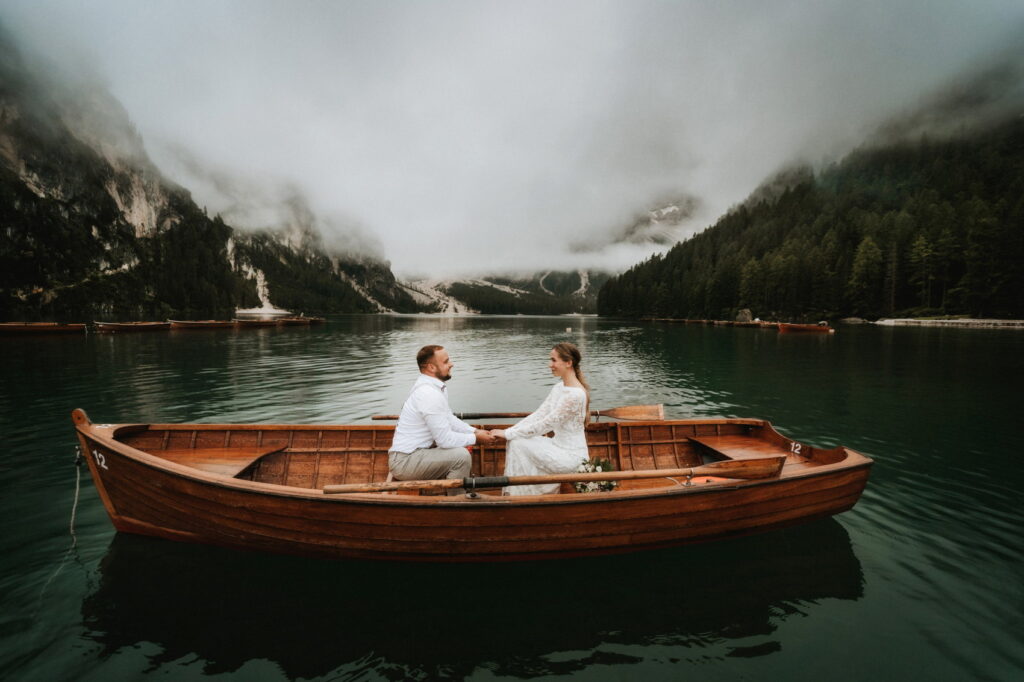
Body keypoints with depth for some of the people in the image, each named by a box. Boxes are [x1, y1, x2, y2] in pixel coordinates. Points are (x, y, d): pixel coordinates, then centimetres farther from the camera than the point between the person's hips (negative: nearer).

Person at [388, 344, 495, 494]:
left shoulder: (432, 386, 6)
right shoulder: (430, 394, -25)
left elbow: (449, 419, 15)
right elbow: (445, 440, -23)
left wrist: (474, 431, 4)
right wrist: (475, 438, -10)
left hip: (409, 453, 10)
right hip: (404, 462, -10)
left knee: (461, 447, 19)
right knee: (461, 455, -22)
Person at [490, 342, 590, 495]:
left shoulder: (575, 394, -23)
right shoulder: (558, 387, 6)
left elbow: (544, 425, -22)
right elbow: (538, 415, 4)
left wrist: (508, 434, -17)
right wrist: (509, 431, -7)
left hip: (572, 456, -8)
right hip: (559, 447, 8)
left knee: (518, 443, -15)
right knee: (515, 441, -5)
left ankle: (521, 496, 1)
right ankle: (514, 494, 4)